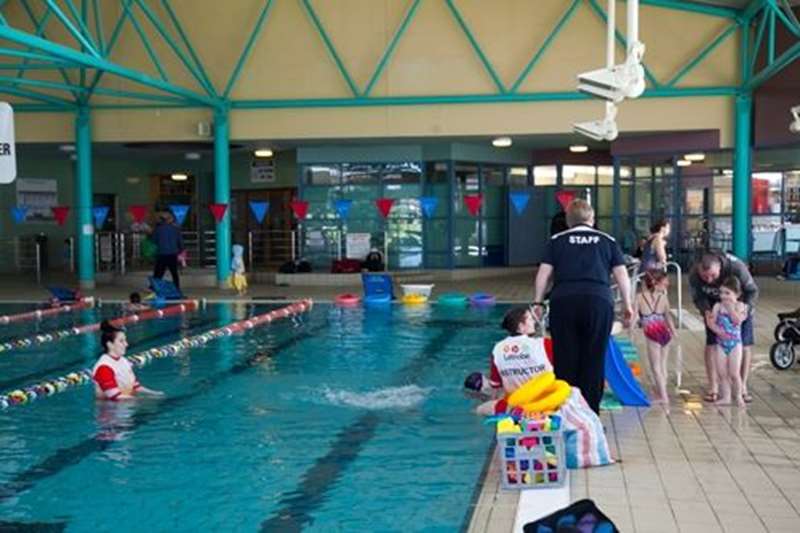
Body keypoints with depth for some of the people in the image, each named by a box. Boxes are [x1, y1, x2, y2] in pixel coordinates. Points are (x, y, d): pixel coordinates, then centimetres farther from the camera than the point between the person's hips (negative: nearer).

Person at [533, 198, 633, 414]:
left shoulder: (557, 240, 15)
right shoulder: (607, 241, 16)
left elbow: (543, 273, 7)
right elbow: (622, 275, 11)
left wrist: (537, 302, 10)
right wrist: (627, 305, 14)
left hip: (563, 301, 0)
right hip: (599, 301, 0)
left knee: (564, 360, 4)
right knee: (594, 360, 4)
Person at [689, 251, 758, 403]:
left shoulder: (737, 267, -38)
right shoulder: (694, 275, -31)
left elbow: (752, 291, -25)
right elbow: (698, 298, -16)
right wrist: (706, 311, -37)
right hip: (714, 305, 1)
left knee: (745, 344, -2)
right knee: (712, 343, -6)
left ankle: (743, 387, 10)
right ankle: (713, 388, 3)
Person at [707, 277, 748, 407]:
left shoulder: (740, 306, -5)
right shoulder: (718, 306, 2)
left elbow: (738, 320, -21)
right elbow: (711, 322, -2)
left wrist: (730, 307, -20)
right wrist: (717, 330, -19)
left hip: (735, 343, -3)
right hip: (721, 343, 3)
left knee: (734, 373, -2)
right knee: (721, 373, 5)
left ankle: (738, 396, 17)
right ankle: (726, 397, 17)